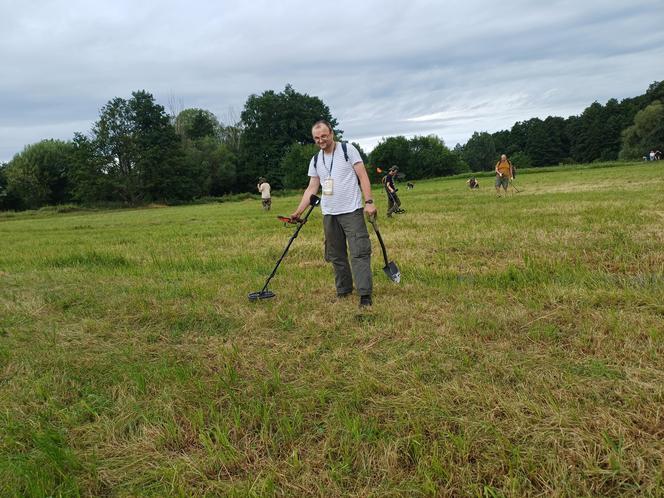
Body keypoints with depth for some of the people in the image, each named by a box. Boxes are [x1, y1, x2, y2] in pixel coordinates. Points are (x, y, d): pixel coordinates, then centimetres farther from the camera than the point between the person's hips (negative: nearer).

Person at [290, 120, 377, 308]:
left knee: (359, 252, -10)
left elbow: (363, 176, -6)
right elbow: (311, 189, 12)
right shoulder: (315, 160, 11)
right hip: (329, 214, 5)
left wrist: (369, 201, -15)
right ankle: (343, 291, 19)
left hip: (352, 211, -5)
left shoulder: (348, 150, -3)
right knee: (336, 255, 9)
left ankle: (365, 294, -9)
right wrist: (299, 211, 4)